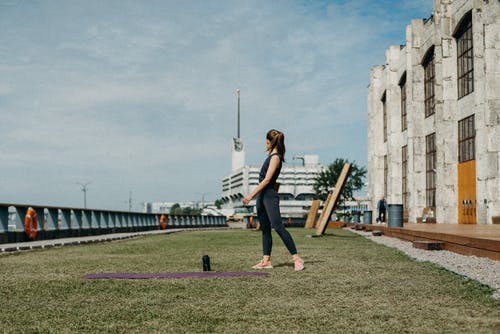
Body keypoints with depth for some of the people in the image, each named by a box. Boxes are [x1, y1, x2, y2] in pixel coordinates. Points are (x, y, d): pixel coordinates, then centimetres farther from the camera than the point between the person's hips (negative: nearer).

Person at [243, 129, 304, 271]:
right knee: (265, 229, 9)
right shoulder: (271, 156, 15)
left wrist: (252, 194, -22)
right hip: (262, 195, 10)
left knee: (278, 227, -13)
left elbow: (267, 180, -19)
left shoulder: (275, 157, -13)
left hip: (270, 196, -10)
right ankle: (266, 260, 12)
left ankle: (296, 258, -11)